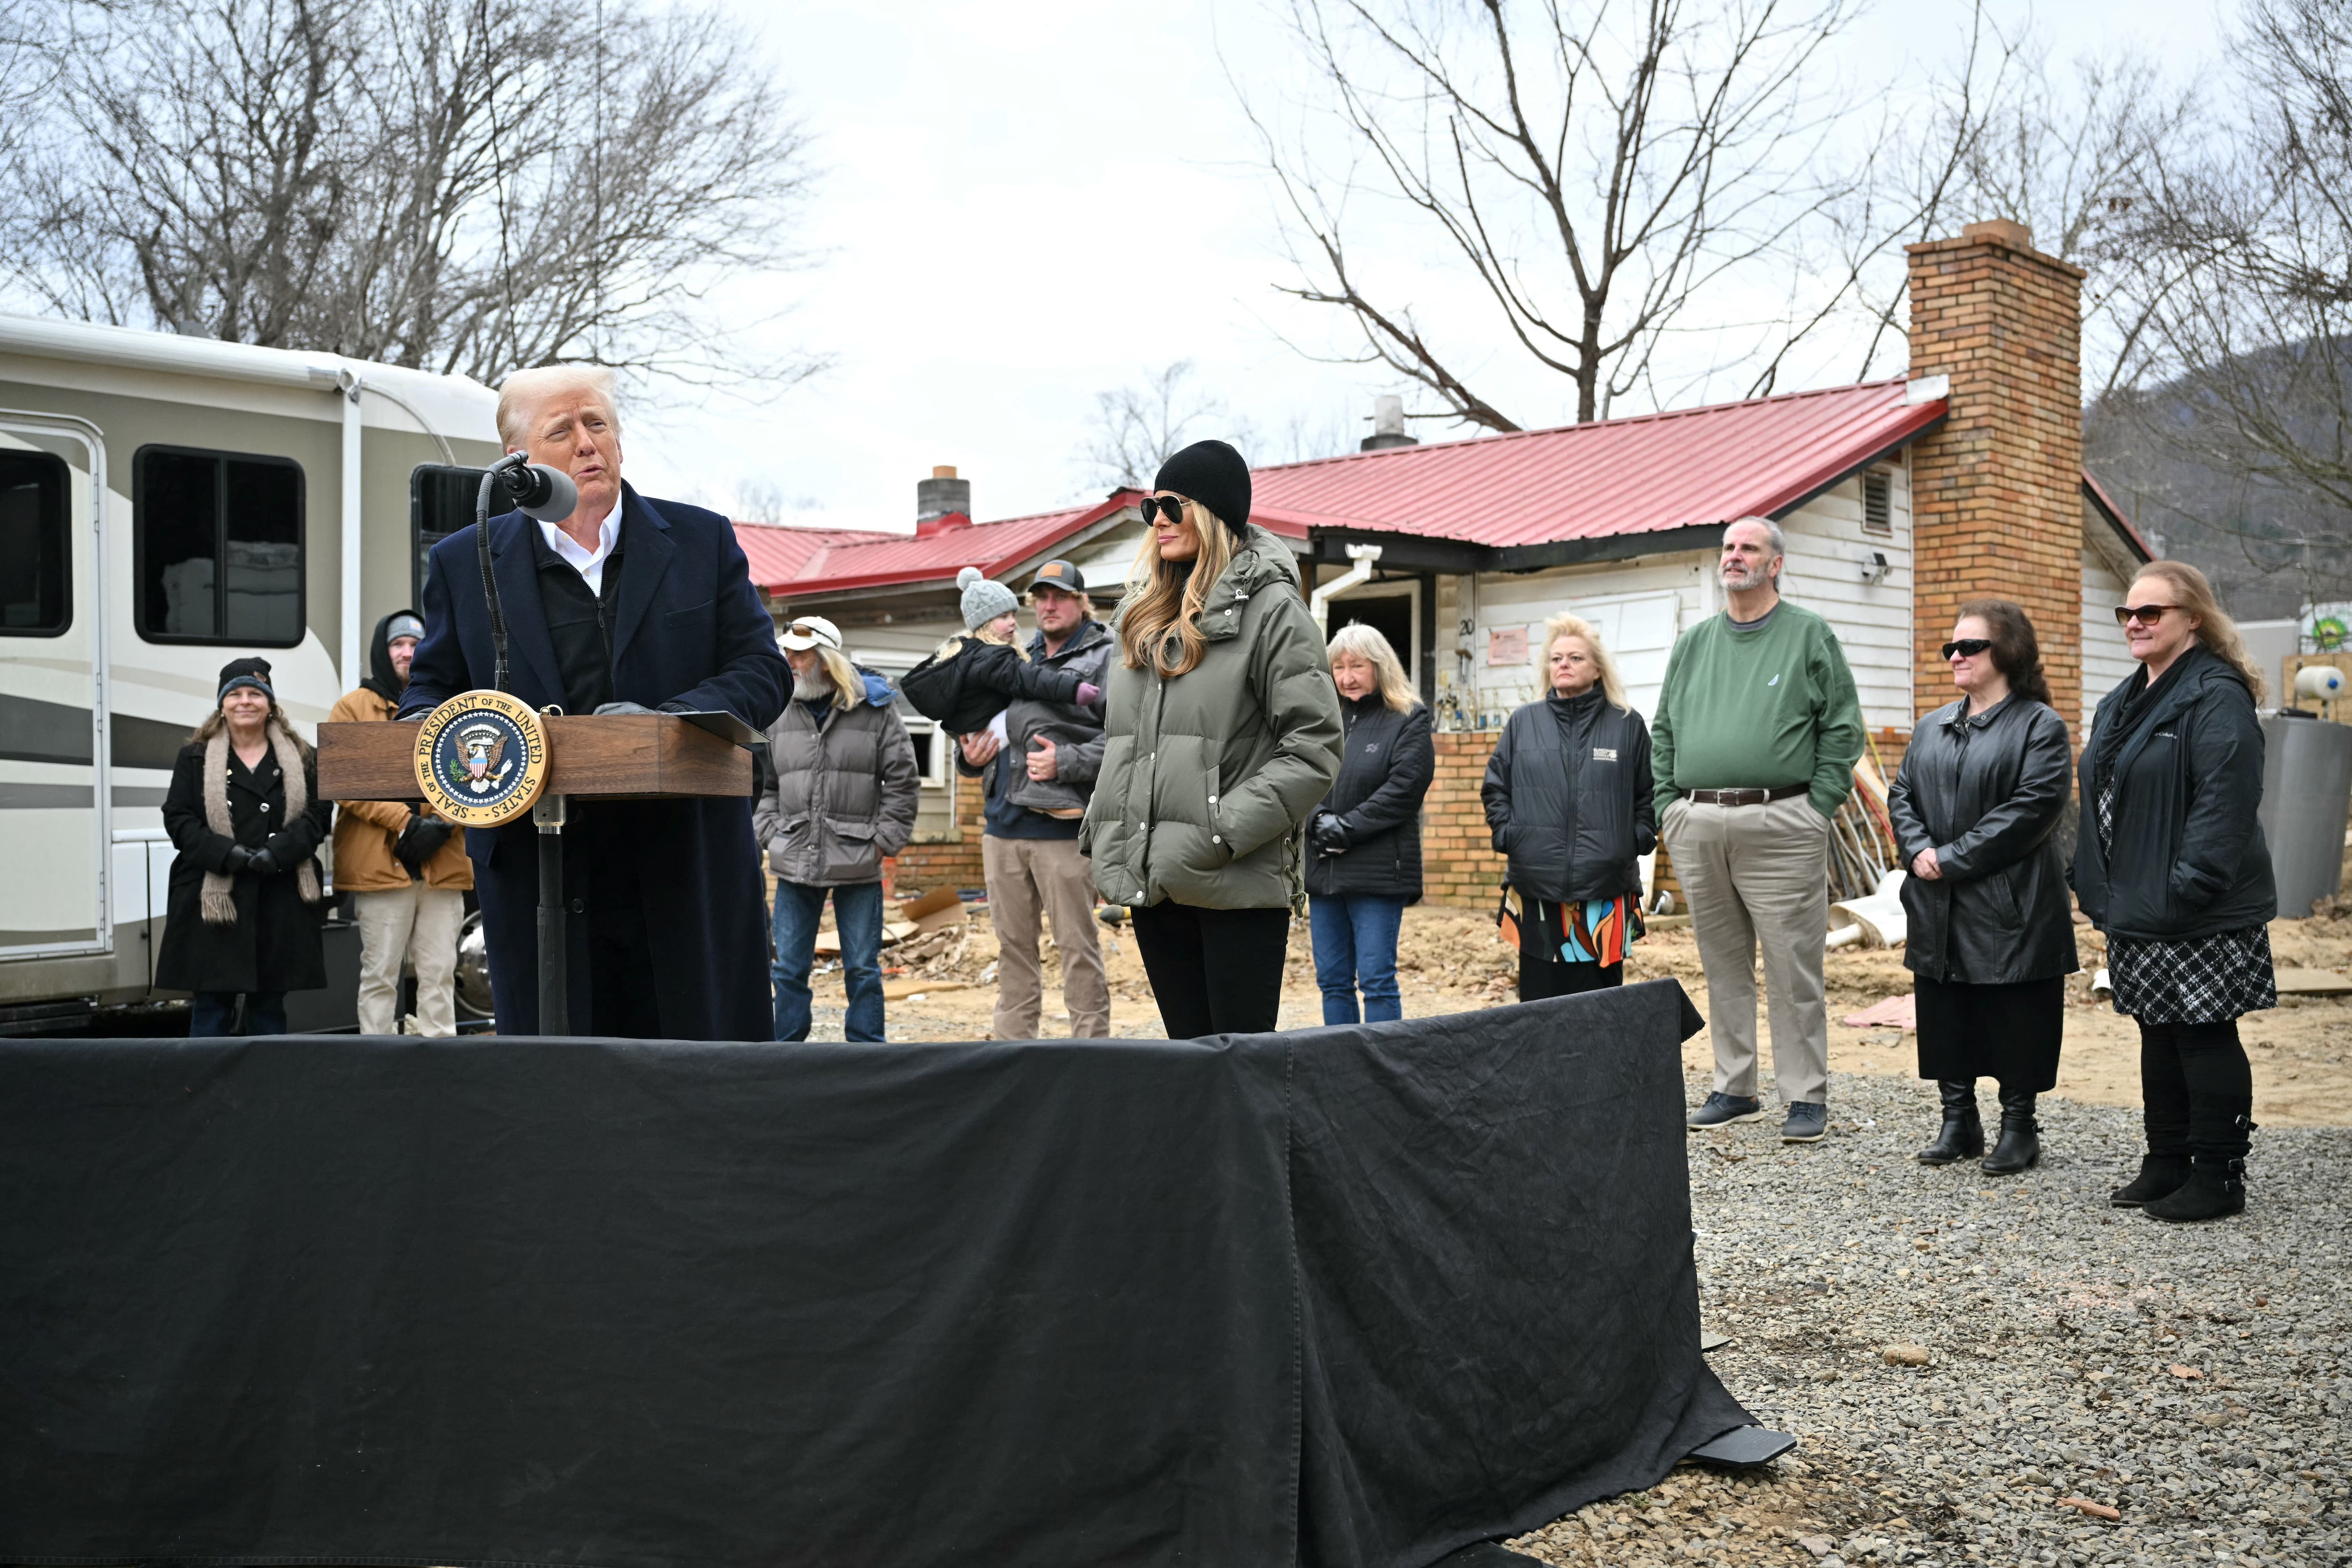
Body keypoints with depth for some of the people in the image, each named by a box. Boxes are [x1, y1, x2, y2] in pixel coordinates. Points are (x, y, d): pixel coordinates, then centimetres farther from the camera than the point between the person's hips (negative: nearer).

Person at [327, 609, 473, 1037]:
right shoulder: (353, 708, 7)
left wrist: (444, 822, -9)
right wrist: (405, 822, -14)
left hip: (443, 864, 3)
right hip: (381, 863, -3)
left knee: (440, 973, 3)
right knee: (380, 974, -1)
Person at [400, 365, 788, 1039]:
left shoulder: (702, 541, 8)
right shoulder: (464, 565, 10)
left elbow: (763, 670, 3)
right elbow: (431, 687, 16)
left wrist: (667, 722, -15)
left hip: (691, 876, 0)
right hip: (537, 878, 0)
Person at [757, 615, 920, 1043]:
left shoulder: (876, 709, -1)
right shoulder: (779, 711, 8)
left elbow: (902, 781, 1)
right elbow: (764, 783, 15)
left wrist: (883, 841, -4)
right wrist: (772, 834, 3)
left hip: (858, 864, -3)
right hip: (794, 860, 3)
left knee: (863, 968, 5)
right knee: (787, 968, 6)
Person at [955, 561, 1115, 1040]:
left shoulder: (1104, 659, 1)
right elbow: (977, 721, 29)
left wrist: (1066, 762, -18)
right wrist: (969, 754, 7)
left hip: (1062, 826, -6)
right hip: (1002, 824, 7)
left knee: (1077, 945, -4)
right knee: (1013, 945, 12)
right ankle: (1012, 1044, 20)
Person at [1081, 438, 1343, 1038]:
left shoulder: (1270, 607, -5)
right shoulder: (1149, 614, 17)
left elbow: (1314, 750, -11)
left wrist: (1221, 831, -17)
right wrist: (1100, 831, 12)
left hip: (1237, 887, -7)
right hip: (1153, 884, 7)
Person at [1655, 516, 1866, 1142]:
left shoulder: (1810, 636, 4)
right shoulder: (1692, 643, 17)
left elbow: (1842, 729, 1)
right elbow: (1664, 733, 20)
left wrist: (1816, 809, -7)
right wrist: (1668, 807, 9)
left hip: (1778, 826, -4)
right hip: (1695, 828, 5)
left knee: (1793, 967, -3)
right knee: (1723, 965, 10)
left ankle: (1807, 1096, 4)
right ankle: (1734, 1088, 19)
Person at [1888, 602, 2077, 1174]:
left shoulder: (2040, 726, -6)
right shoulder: (1931, 728, 15)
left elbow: (2031, 809, -16)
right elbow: (1902, 795, 14)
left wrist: (1951, 859, -18)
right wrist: (1919, 850, -7)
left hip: (2011, 912, -6)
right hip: (1938, 912, 6)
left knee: (2015, 1020, 2)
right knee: (1945, 1018, 11)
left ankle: (2018, 1127, 16)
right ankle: (1957, 1121, 22)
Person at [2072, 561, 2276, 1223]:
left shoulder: (2218, 698, -13)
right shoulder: (2123, 702, 15)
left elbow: (2226, 801, -23)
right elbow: (2101, 799, 21)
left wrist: (2188, 888, -26)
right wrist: (2094, 883, 15)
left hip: (2201, 919, -9)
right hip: (2137, 910, 9)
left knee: (2206, 1040, -1)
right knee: (2159, 1037, 15)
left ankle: (2218, 1178, 9)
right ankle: (2166, 1165, 25)